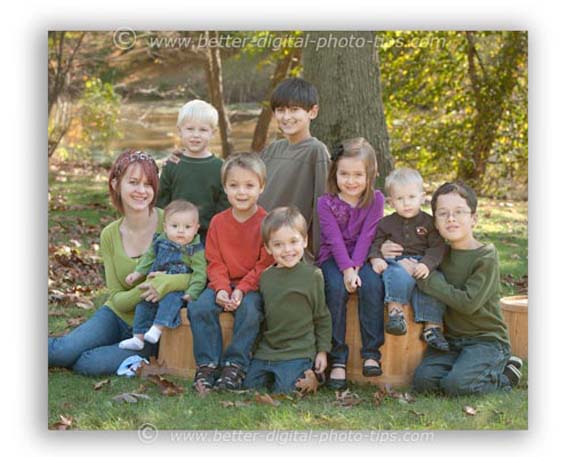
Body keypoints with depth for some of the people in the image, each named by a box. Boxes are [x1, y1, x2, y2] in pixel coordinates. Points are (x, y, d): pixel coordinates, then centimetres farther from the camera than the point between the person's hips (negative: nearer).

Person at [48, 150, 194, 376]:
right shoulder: (110, 236, -1)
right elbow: (116, 298, -3)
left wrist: (169, 282, -37)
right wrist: (141, 292, -25)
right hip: (117, 316, 3)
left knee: (91, 364, -24)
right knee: (65, 350, -22)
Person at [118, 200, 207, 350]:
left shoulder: (196, 250, -10)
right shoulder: (160, 242, 7)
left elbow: (199, 274, -14)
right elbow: (149, 258, 21)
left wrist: (191, 293, -22)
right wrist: (138, 273, 11)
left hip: (179, 289, -6)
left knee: (171, 299, -34)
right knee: (143, 303, -2)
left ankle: (157, 328, -38)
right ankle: (138, 337, 2)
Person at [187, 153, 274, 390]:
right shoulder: (218, 222, 5)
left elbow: (265, 265, -8)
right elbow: (215, 262, 3)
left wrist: (242, 290, -20)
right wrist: (221, 289, -16)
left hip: (254, 285, -3)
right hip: (223, 284, 3)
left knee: (249, 309, -34)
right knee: (199, 307, -24)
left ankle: (235, 365, -21)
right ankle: (207, 364, -15)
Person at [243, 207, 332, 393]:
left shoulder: (312, 275, -7)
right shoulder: (265, 277, 7)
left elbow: (322, 316, -1)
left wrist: (322, 351, -1)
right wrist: (254, 347, 16)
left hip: (298, 352, -5)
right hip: (266, 350, 5)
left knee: (284, 389, -18)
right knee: (250, 385, -2)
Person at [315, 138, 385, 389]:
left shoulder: (375, 200, -1)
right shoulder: (326, 203, -4)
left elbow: (366, 236, -10)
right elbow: (335, 239, -13)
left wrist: (355, 267, -22)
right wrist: (346, 270, -26)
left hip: (362, 257, 1)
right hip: (333, 258, -1)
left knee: (372, 285, -29)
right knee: (336, 288, -29)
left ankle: (371, 352, -24)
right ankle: (337, 359, -25)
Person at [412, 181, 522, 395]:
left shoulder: (486, 257, -12)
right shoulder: (443, 254, 8)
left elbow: (468, 303, -21)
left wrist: (428, 279, -18)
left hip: (487, 340, -5)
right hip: (451, 339, 5)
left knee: (456, 384, -26)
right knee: (423, 380, -17)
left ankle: (504, 375, 3)